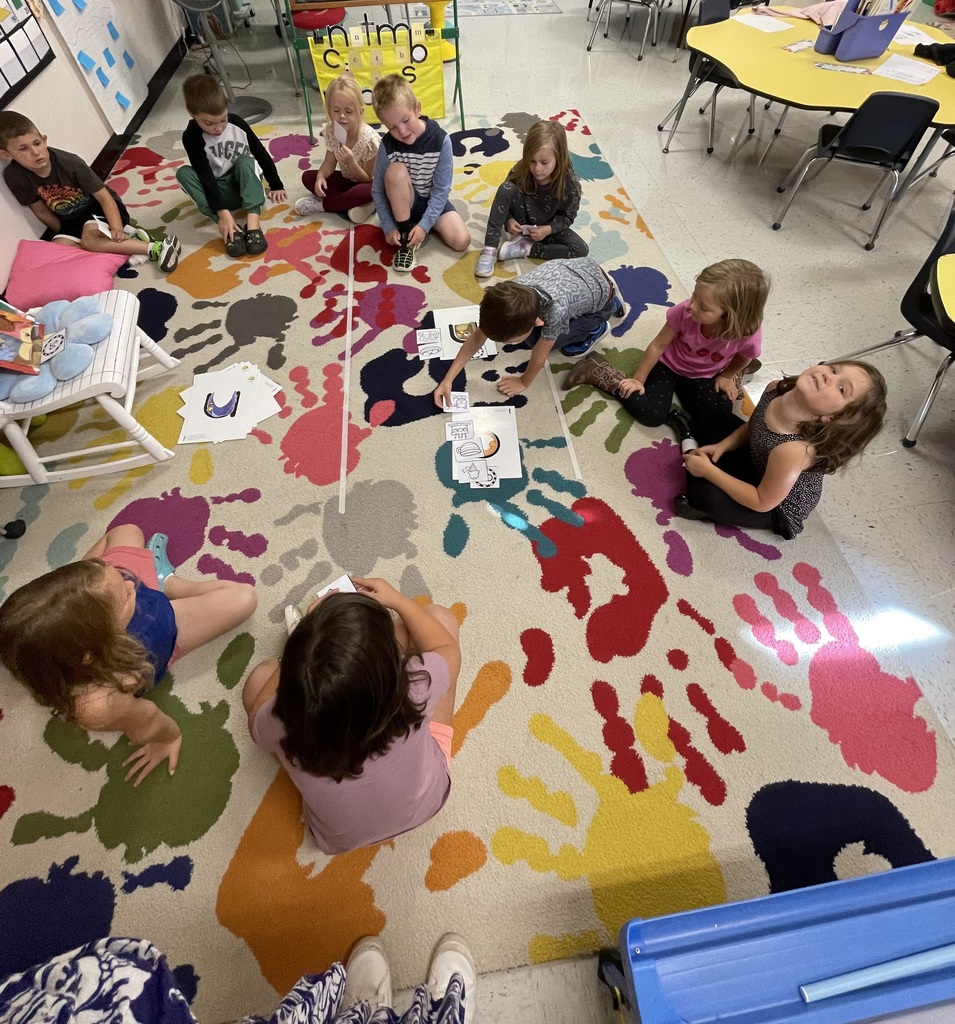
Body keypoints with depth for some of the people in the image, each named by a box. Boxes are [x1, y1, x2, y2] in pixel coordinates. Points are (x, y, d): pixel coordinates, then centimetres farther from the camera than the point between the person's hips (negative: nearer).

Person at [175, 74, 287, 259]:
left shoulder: (237, 123, -12)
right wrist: (222, 212, -37)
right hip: (219, 191, 0)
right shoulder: (191, 137, -20)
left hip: (245, 183, 1)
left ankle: (252, 223, -42)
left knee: (245, 161, -28)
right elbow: (205, 176, -26)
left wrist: (276, 185, 0)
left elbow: (261, 154, -1)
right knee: (183, 172, -26)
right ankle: (228, 228, -41)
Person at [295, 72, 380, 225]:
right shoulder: (331, 131, -11)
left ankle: (320, 205, -18)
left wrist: (351, 162, -36)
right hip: (347, 179, 6)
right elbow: (329, 163, -3)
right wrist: (320, 176, -24)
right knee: (308, 177, -8)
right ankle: (354, 205, -22)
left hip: (365, 184, -6)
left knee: (365, 192, -41)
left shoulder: (369, 139, -25)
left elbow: (367, 179, -20)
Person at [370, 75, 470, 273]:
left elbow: (441, 190, -17)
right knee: (396, 171, -34)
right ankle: (405, 232, -18)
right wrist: (388, 227, -21)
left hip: (433, 201, 1)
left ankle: (418, 223, 6)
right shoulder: (388, 146, -19)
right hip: (402, 203, 0)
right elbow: (377, 190, -11)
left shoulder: (440, 140, -21)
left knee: (461, 241, -21)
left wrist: (425, 224, -25)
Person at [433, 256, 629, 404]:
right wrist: (448, 379, -23)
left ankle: (596, 328, 9)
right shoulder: (510, 294, -31)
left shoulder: (555, 310, -47)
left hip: (600, 297, -5)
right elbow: (478, 336, -21)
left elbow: (539, 357, -29)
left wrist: (523, 382, -12)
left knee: (537, 338, -12)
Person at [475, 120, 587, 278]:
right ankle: (490, 249, -28)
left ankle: (524, 248, -20)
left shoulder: (570, 183, -23)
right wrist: (508, 220, -24)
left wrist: (548, 229, -29)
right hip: (521, 223, 0)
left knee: (581, 250, -24)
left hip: (548, 227, 0)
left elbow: (567, 217, -11)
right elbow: (505, 197, -5)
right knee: (506, 189, -27)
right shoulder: (520, 171, -19)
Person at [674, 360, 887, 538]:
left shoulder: (794, 450, -44)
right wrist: (723, 446, -14)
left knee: (703, 492, -28)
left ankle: (707, 508, 0)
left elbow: (763, 502, -30)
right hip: (757, 462, 6)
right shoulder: (776, 389, -23)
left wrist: (708, 470, -28)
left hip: (779, 509, -6)